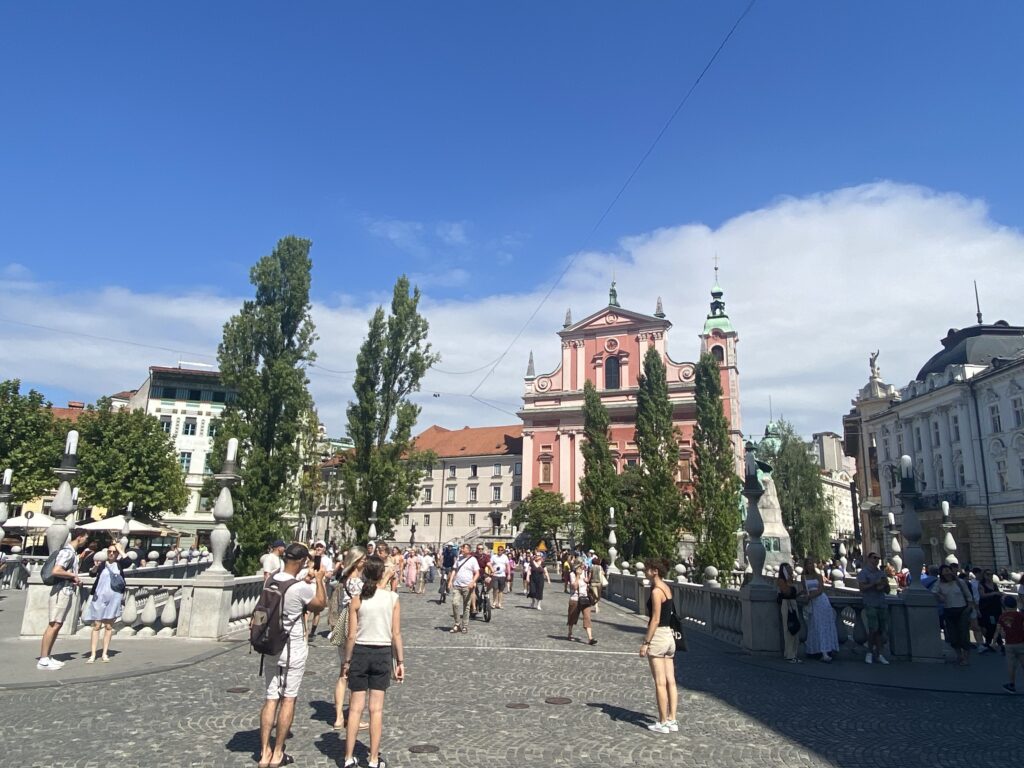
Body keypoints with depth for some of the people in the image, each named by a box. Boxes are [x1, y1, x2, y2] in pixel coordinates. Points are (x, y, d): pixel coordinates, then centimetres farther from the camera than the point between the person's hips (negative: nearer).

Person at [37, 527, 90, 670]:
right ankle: (43, 660, -4)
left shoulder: (72, 552, 15)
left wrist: (75, 578, 10)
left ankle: (46, 658, 16)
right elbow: (56, 571, -28)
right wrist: (73, 575, -15)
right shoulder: (67, 551, -16)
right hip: (61, 592, -10)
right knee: (53, 625, -7)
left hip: (67, 592, 10)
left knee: (57, 625, 11)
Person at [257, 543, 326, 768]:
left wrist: (305, 580, 17)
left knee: (271, 698, 11)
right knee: (288, 699, 6)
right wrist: (319, 580, 5)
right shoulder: (302, 588, -21)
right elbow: (320, 605, -2)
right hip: (294, 649, -5)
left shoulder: (272, 580, -2)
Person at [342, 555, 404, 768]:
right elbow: (396, 634, -5)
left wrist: (347, 661, 5)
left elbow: (352, 635, -6)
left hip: (360, 653, 0)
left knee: (356, 707, 10)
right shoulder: (392, 598, -8)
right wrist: (400, 661, 3)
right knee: (376, 708, 8)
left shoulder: (357, 600, -8)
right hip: (383, 653, 0)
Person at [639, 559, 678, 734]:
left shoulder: (656, 591, -16)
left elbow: (655, 620, -18)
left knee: (660, 683, -1)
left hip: (658, 636, -9)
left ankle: (663, 723, 6)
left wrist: (645, 643, -16)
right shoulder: (667, 588, 9)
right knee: (670, 681, 9)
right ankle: (672, 720, 14)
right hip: (669, 635, 9)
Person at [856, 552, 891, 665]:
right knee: (873, 629, -12)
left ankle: (878, 654, 11)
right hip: (870, 604, -6)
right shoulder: (863, 572, 2)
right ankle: (870, 652, 3)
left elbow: (887, 591, 22)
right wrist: (875, 584, -17)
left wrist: (885, 584, 0)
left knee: (882, 629, 2)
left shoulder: (881, 573, 19)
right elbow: (861, 587, -11)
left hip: (881, 604, 6)